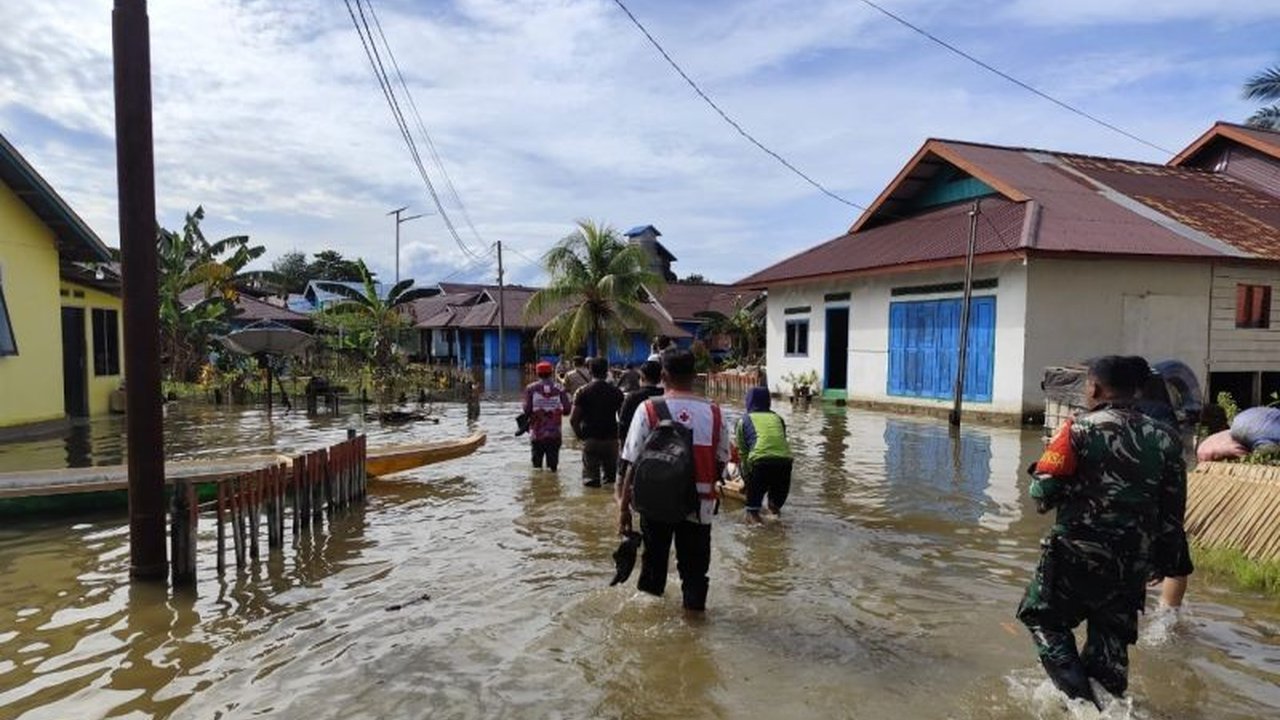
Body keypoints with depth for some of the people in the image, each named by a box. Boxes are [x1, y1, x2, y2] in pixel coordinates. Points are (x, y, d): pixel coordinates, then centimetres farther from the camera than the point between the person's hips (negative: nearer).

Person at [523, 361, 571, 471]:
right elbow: (566, 409, -5)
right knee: (553, 461, 8)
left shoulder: (531, 388, -5)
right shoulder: (559, 389, -3)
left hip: (537, 433, 0)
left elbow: (527, 410, -9)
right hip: (555, 433, 0)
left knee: (536, 459, 13)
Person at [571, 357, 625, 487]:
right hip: (611, 439, 2)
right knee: (611, 476, 15)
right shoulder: (616, 392, 2)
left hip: (590, 439, -1)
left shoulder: (583, 392, -2)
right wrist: (618, 434, 9)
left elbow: (573, 419, -7)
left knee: (590, 479, 3)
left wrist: (580, 435, 7)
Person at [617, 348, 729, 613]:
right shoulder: (713, 412, -3)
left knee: (654, 554, 20)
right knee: (694, 562, 14)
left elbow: (633, 463, -11)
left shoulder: (648, 410, -11)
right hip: (700, 503, 1)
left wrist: (624, 506, -4)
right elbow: (721, 461, 2)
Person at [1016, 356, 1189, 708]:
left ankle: (1079, 695, -2)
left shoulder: (1081, 428, -12)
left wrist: (1044, 498, 9)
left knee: (1044, 618, 12)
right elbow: (1173, 513, 7)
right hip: (1133, 564, 5)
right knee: (1111, 639, 18)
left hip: (1077, 551, -5)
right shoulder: (1164, 438, 5)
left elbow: (1044, 491, -14)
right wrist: (1160, 560, 17)